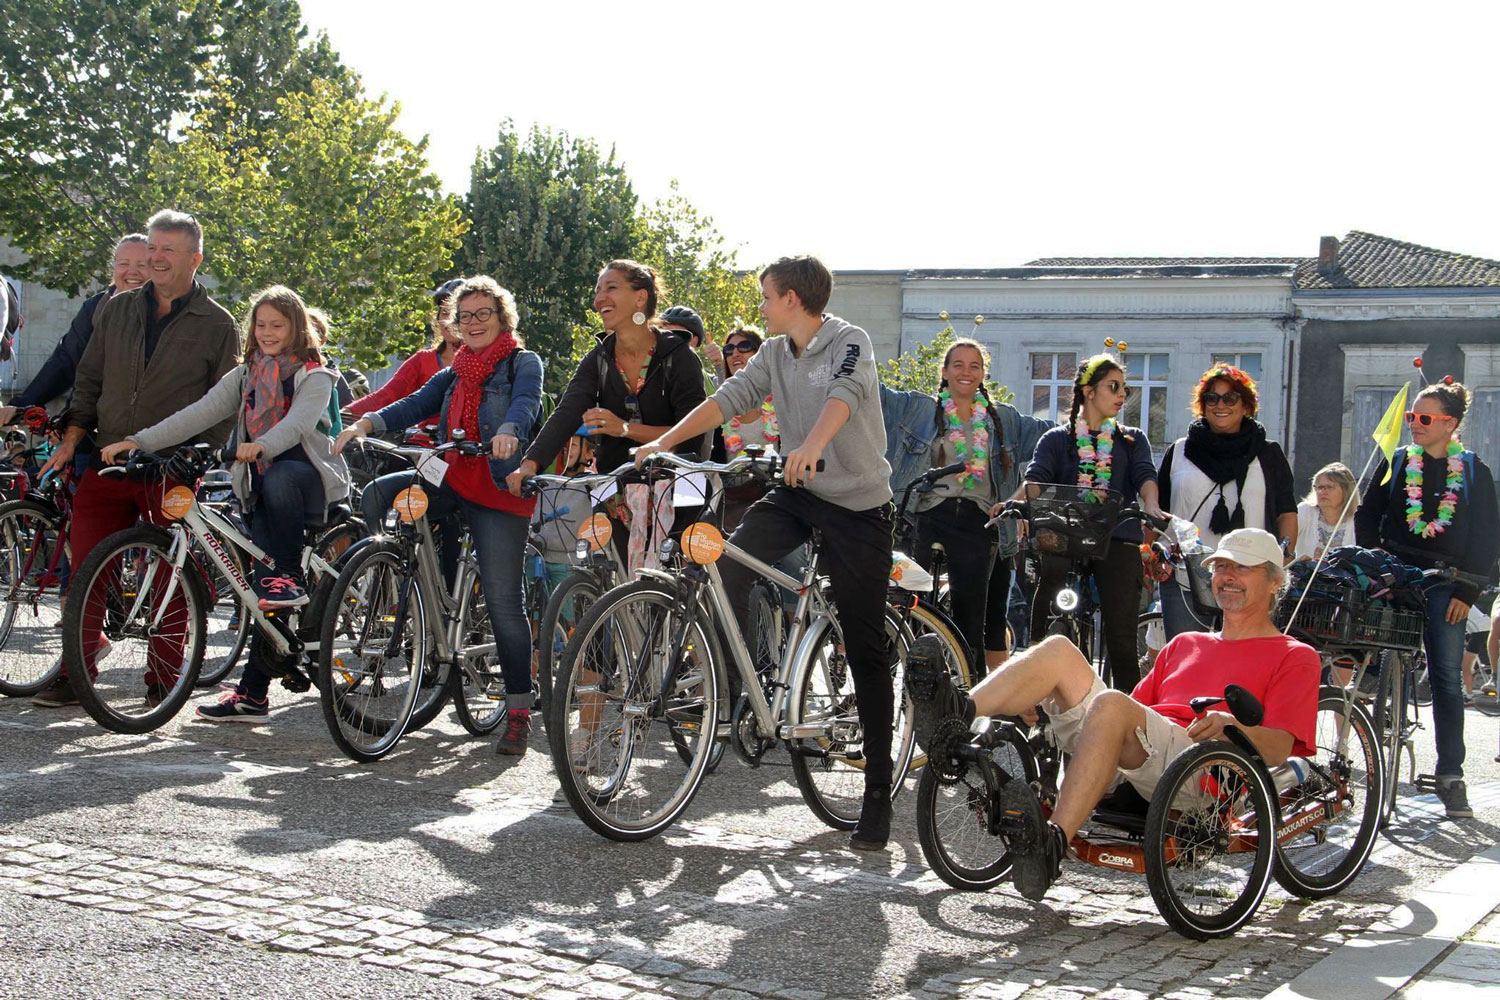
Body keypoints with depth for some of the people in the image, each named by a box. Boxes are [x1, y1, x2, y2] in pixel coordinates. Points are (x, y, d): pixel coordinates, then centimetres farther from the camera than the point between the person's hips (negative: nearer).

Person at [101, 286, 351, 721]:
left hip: (309, 477, -5)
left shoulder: (314, 375, -2)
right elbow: (200, 413, 2)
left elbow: (299, 421, -22)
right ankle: (252, 696, -1)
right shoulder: (246, 376, 14)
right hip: (263, 489, 5)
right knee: (261, 587, -4)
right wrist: (138, 441, -11)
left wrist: (262, 445, -43)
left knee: (279, 477, -39)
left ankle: (291, 579, -25)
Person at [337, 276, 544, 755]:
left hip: (500, 487, -6)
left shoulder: (523, 363, 2)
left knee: (503, 600, -9)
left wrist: (509, 431, -41)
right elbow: (415, 405, 6)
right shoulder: (456, 372, 20)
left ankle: (519, 711, -1)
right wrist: (366, 423, -12)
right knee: (378, 495, -19)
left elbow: (527, 402, -18)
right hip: (451, 478, 6)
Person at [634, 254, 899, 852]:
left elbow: (844, 394, -33)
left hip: (858, 504, -6)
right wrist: (663, 442, -10)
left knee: (865, 649, -2)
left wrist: (812, 445, -53)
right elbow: (728, 399, 3)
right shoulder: (775, 354, 8)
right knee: (728, 563, -21)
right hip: (799, 492, 6)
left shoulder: (850, 343, -13)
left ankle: (878, 791, 5)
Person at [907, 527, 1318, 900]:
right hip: (1124, 765, 6)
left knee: (1111, 705, -36)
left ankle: (1053, 844, -48)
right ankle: (956, 713, -37)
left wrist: (1231, 726, -20)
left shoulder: (1293, 656, 17)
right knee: (1058, 650, -12)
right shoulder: (1186, 643, 37)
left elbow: (1279, 748, 2)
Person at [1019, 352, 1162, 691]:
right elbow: (1036, 478, -2)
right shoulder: (1057, 439, 16)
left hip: (1117, 542, 0)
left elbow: (1144, 476, 1)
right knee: (1045, 634, -8)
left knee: (1121, 640, -6)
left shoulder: (1133, 439, 20)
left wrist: (1151, 506, -23)